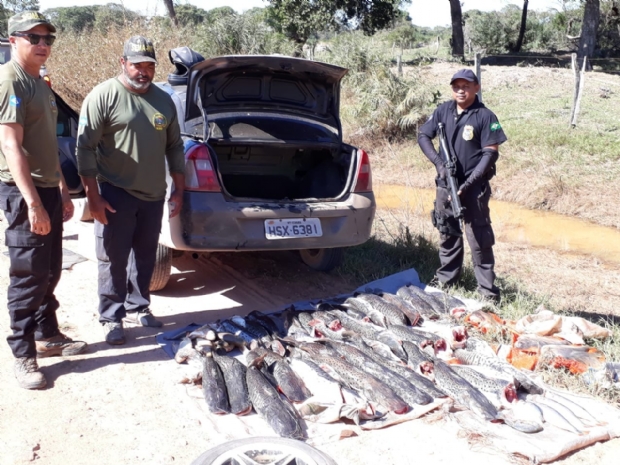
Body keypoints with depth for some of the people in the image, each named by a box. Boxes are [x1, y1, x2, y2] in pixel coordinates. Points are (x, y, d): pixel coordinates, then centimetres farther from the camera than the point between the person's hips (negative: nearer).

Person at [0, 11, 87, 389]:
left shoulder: (40, 84, 17)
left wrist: (62, 191, 19)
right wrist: (33, 203, -25)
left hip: (48, 190, 9)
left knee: (50, 272, 16)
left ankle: (47, 335, 29)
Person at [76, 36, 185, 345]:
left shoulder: (164, 100, 10)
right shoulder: (104, 95, -8)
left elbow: (174, 147, 15)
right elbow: (85, 148, -11)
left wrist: (179, 190, 10)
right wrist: (93, 196, -15)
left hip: (153, 195, 5)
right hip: (116, 194, -5)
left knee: (145, 257, 14)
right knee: (114, 259, 1)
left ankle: (137, 307, 30)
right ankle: (111, 318, 14)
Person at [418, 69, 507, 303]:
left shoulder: (485, 116, -7)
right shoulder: (443, 111, 4)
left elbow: (490, 154, -10)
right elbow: (423, 136, 9)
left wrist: (469, 183, -17)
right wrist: (438, 162, -7)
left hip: (474, 187, -4)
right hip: (445, 185, 4)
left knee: (479, 238, -2)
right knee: (447, 233, 16)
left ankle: (487, 290, 6)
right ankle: (445, 280, 31)